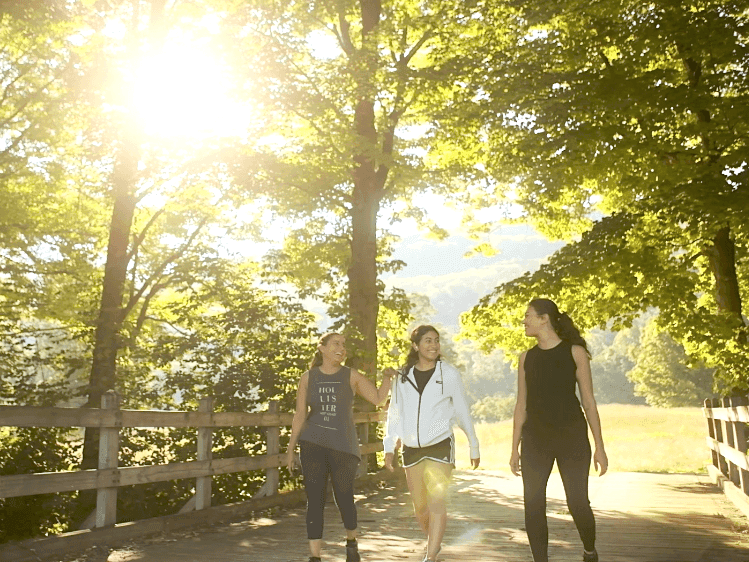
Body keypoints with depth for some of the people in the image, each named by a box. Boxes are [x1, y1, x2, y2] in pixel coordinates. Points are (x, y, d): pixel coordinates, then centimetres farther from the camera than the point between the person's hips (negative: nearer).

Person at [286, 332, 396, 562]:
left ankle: (351, 542, 35)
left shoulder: (351, 376, 4)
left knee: (344, 498, 6)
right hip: (313, 445, 0)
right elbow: (300, 415, 8)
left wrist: (387, 378, -14)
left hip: (344, 446, 0)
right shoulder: (308, 378, 5)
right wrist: (290, 448, 7)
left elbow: (378, 399, 2)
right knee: (315, 501, -2)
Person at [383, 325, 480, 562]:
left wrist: (474, 446, 8)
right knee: (419, 507, 11)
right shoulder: (403, 376, 4)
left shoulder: (449, 374, -1)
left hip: (440, 446, -3)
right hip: (411, 449, 3)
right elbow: (394, 413, 9)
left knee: (436, 502, -13)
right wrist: (389, 447, 4)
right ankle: (434, 542, 36)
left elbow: (462, 411, 4)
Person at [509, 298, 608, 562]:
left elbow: (588, 401, -1)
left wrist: (599, 446, -3)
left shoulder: (575, 352, -2)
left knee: (578, 503, 0)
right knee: (533, 506, -2)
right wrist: (515, 449, 8)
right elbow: (521, 405, 10)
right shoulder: (527, 358, 7)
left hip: (571, 437, -3)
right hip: (535, 439, 3)